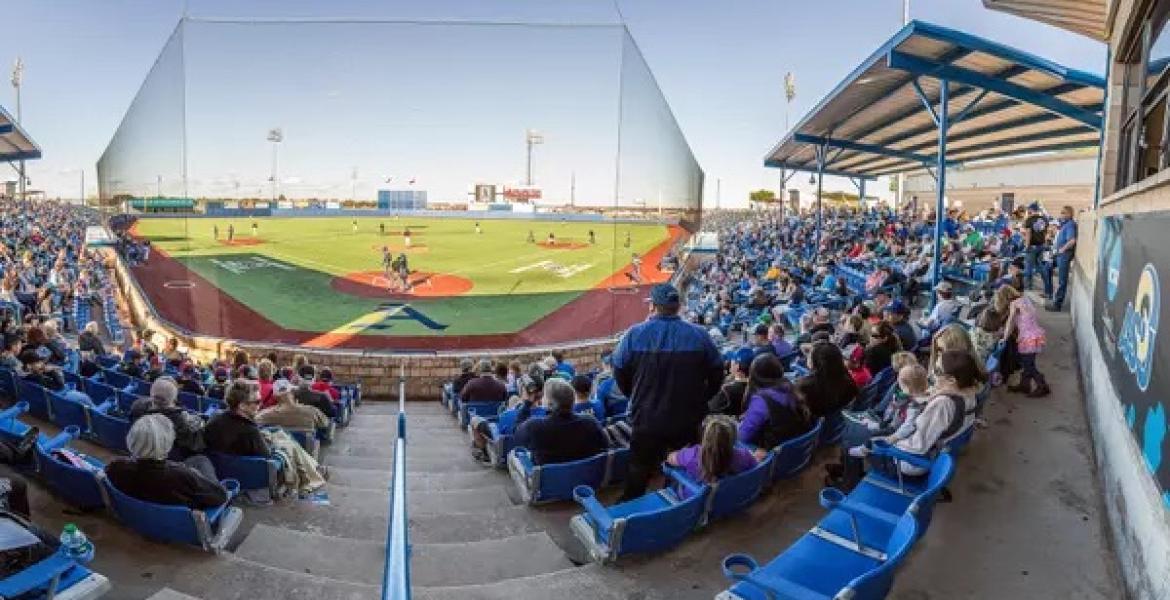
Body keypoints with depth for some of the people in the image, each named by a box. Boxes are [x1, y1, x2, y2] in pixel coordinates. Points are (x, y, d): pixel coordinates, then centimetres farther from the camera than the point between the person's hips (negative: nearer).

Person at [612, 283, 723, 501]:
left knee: (639, 474, 15)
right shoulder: (699, 335, -8)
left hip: (646, 420, -1)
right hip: (688, 420, 1)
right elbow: (716, 372, 0)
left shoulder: (634, 334, -11)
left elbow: (619, 371, -2)